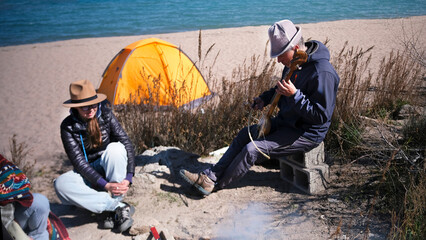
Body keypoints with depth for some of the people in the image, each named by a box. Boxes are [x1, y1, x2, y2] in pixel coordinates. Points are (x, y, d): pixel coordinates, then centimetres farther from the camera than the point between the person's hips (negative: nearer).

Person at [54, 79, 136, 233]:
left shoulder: (106, 115, -11)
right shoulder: (68, 126, -14)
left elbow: (127, 145, -14)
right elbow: (78, 161, -19)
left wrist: (128, 178, -26)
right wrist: (105, 185, -30)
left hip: (111, 169, 0)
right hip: (88, 174, 0)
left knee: (115, 148, -33)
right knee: (61, 184, -31)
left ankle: (112, 209, -26)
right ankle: (118, 206, -31)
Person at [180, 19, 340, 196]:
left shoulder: (322, 73, -28)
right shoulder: (294, 63, 1)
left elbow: (322, 116, -29)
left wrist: (294, 95, -35)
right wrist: (265, 98, 6)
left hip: (307, 134, -9)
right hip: (286, 121, 10)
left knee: (253, 149, -17)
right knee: (246, 134, 7)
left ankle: (215, 184, 1)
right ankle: (211, 175, 11)